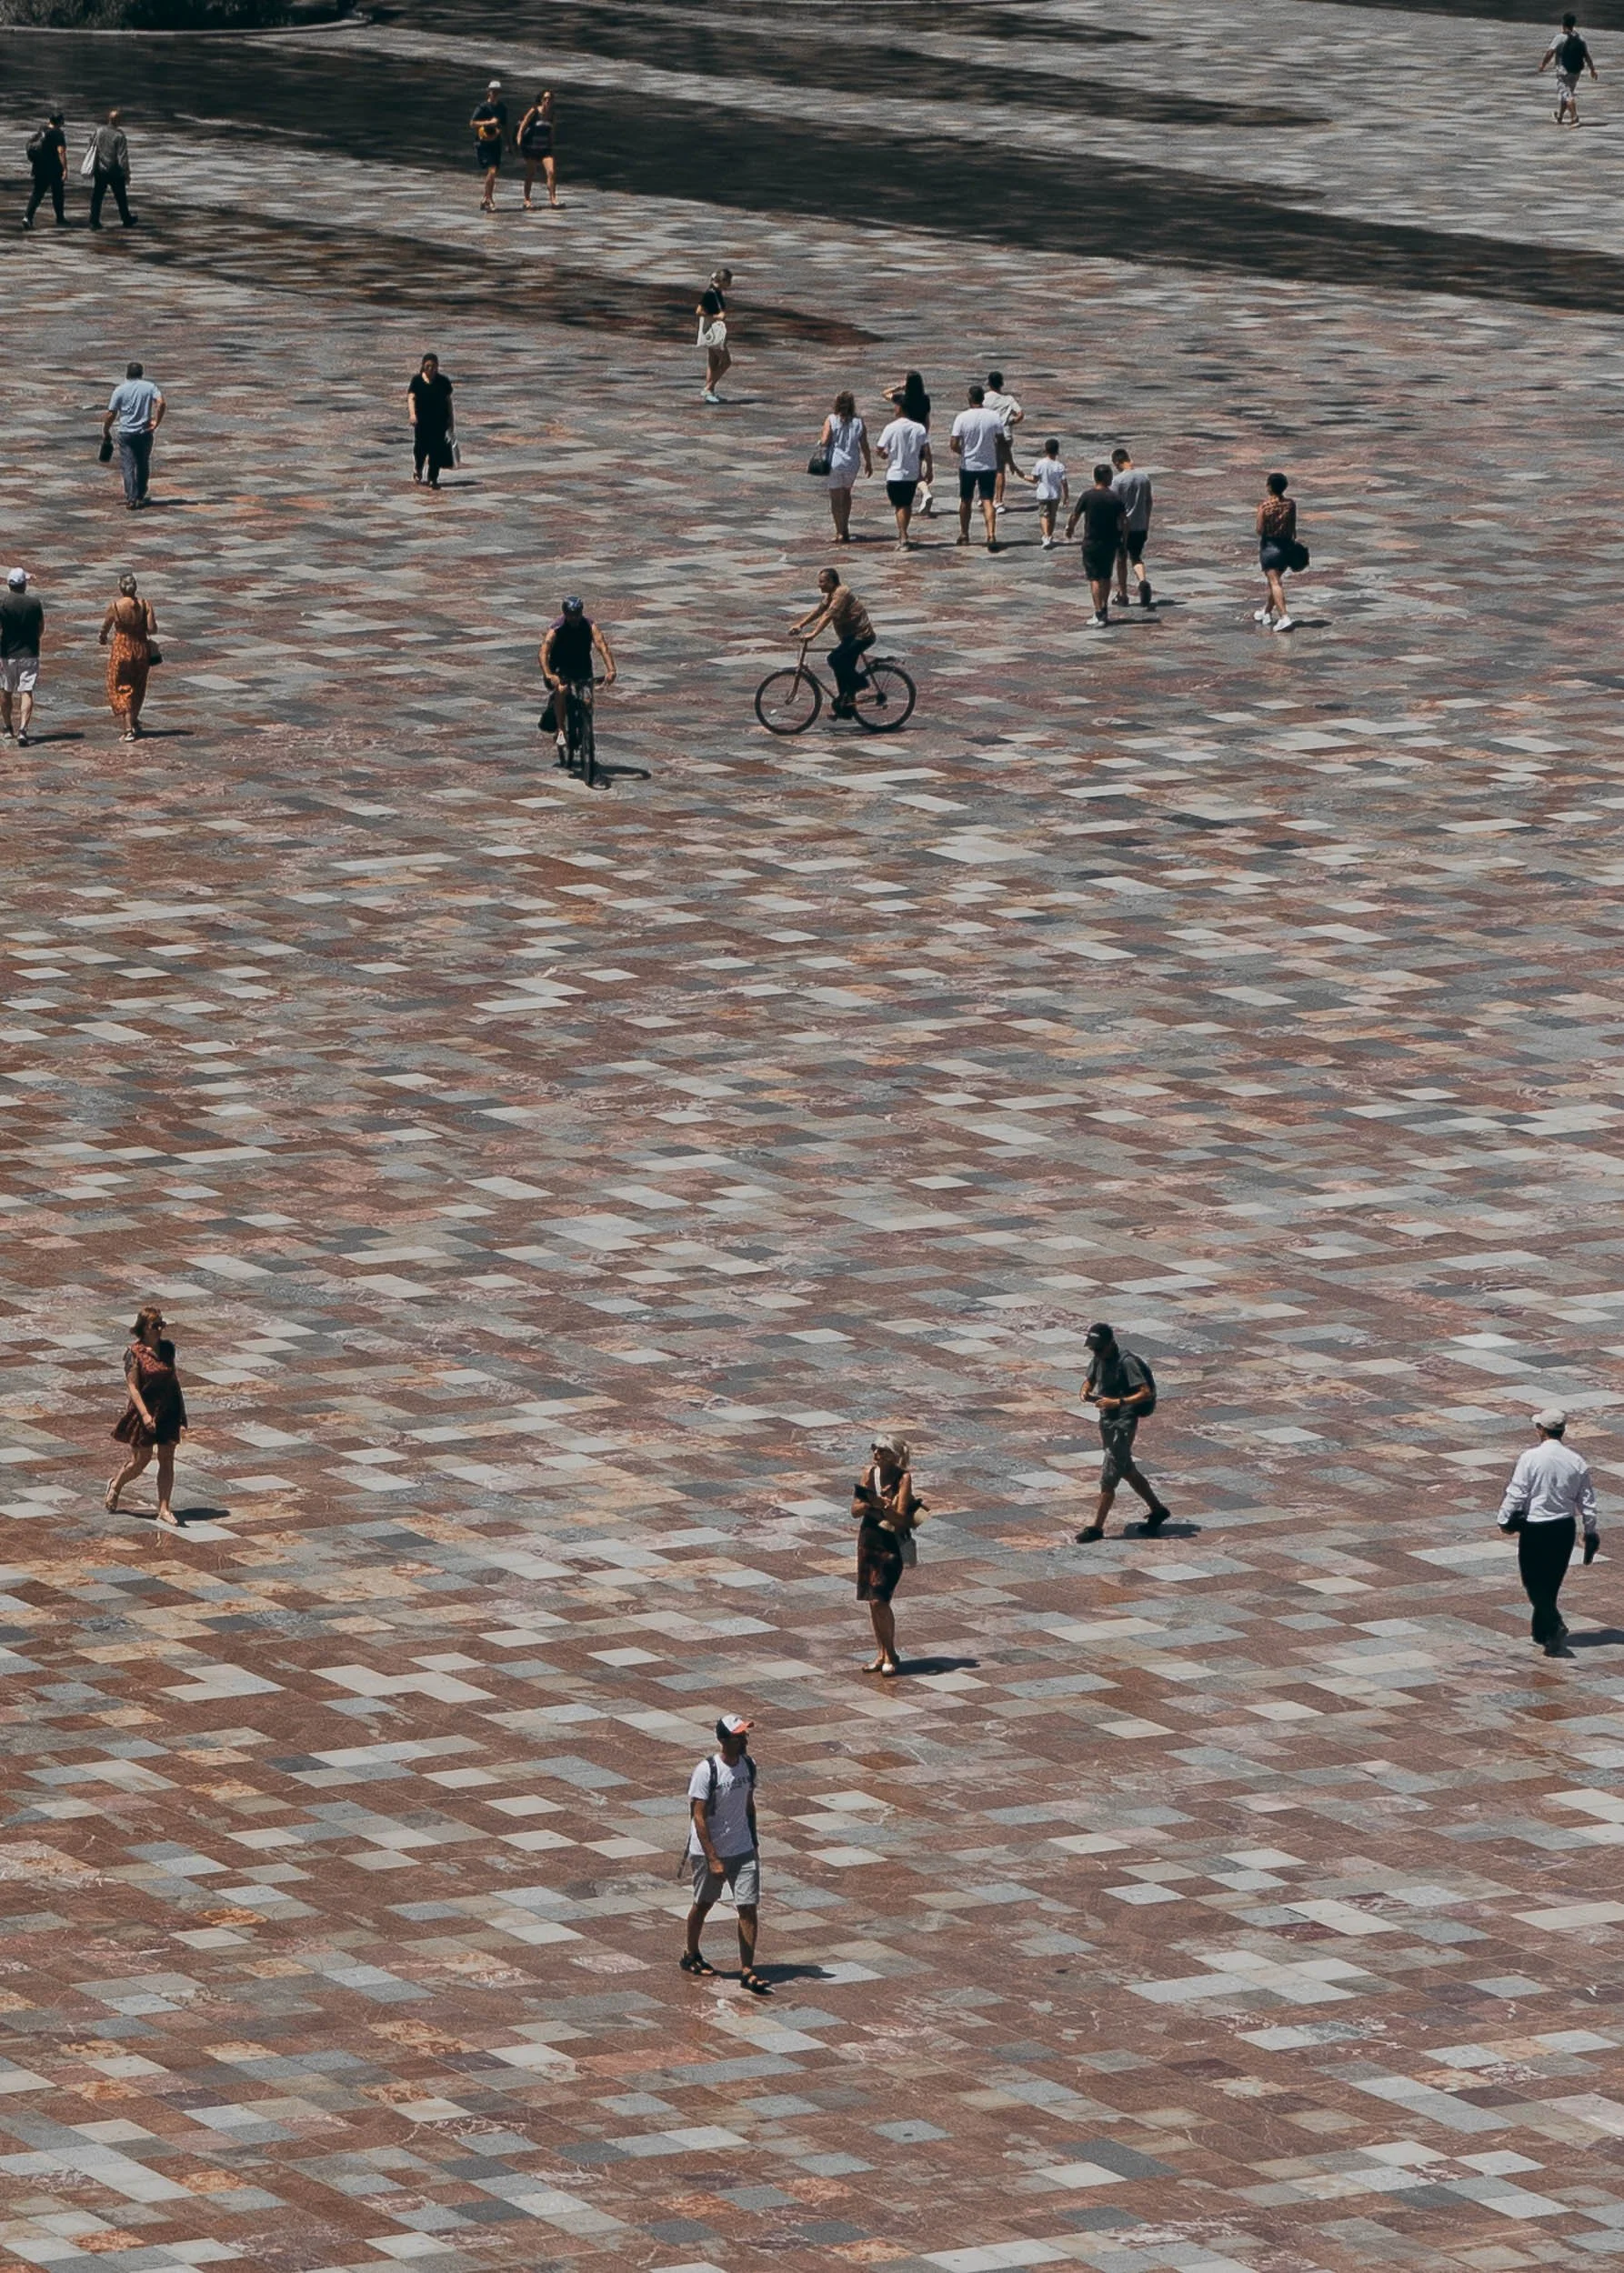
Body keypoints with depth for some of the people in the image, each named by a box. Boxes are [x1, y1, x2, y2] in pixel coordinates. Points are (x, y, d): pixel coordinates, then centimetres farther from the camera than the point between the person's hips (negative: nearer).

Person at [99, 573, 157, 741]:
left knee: (122, 689, 5)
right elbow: (152, 629, -12)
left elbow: (105, 628, -4)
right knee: (138, 687, 22)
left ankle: (129, 729, -5)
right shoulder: (145, 604, -10)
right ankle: (135, 722, 37)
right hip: (141, 648, 3)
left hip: (121, 650, -3)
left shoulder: (115, 606, -15)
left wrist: (103, 638, 19)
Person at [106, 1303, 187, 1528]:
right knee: (140, 1461, 6)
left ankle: (164, 1509, 6)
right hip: (145, 1411, -4)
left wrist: (182, 1416, 9)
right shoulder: (135, 1353, -12)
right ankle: (115, 1486, 34)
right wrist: (145, 1414, -25)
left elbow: (174, 1381, 9)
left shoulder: (167, 1349, 3)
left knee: (167, 1460, 2)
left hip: (168, 1411, 4)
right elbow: (133, 1386, -15)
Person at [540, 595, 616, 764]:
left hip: (583, 667, 2)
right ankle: (560, 730, -21)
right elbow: (544, 652, -34)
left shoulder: (589, 626, -17)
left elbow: (602, 646, -30)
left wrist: (610, 670, -47)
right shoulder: (557, 629, -21)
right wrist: (549, 675, -52)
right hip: (561, 668, -2)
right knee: (561, 690, -32)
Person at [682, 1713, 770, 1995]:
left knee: (749, 1908, -4)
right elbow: (699, 1818, -20)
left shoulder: (748, 1765, 0)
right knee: (703, 1905, 14)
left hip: (743, 1851, 5)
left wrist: (754, 1844, 16)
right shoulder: (706, 1771, -20)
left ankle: (747, 1971, -1)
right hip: (708, 1852, -5)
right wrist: (713, 1860, -23)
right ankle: (691, 1956, 37)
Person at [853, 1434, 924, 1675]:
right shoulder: (869, 1474, 2)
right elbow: (855, 1510, 0)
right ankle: (882, 1655, 21)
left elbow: (901, 1519, -17)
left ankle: (891, 1655, 4)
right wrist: (871, 1503, -18)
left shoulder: (903, 1478, -13)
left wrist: (882, 1505, -31)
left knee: (879, 1600, -12)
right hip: (869, 1539, 6)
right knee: (873, 1602, 9)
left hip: (892, 1543, -6)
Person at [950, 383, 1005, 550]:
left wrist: (962, 452, 8)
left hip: (968, 465, -1)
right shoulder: (994, 417, -6)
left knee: (965, 500, 17)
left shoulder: (962, 418, -12)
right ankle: (991, 535, -18)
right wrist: (1000, 460, 15)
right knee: (987, 501, 0)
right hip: (989, 466, 1)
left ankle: (964, 535, 27)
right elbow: (1001, 442, 0)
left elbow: (953, 445, -13)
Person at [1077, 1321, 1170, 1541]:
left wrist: (1117, 1402, -34)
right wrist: (1086, 1392, -5)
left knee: (1108, 1477, -7)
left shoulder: (1126, 1362, -21)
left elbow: (1146, 1393, -24)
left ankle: (1096, 1527, -3)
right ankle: (1157, 1510, 33)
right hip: (1106, 1420, 9)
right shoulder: (1098, 1359, 4)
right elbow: (1090, 1380, 19)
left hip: (1124, 1422, -9)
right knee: (1127, 1471, 19)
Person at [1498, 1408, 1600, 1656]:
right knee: (1551, 1582, 17)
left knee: (1533, 1582, 3)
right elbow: (1587, 1500, 5)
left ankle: (1555, 1626, -15)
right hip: (1565, 1527, 5)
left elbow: (1516, 1494, -13)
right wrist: (1592, 1531, 15)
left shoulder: (1531, 1458, -15)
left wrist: (1504, 1519, 2)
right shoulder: (1577, 1461, -1)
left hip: (1535, 1528, -5)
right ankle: (1542, 1631, 26)